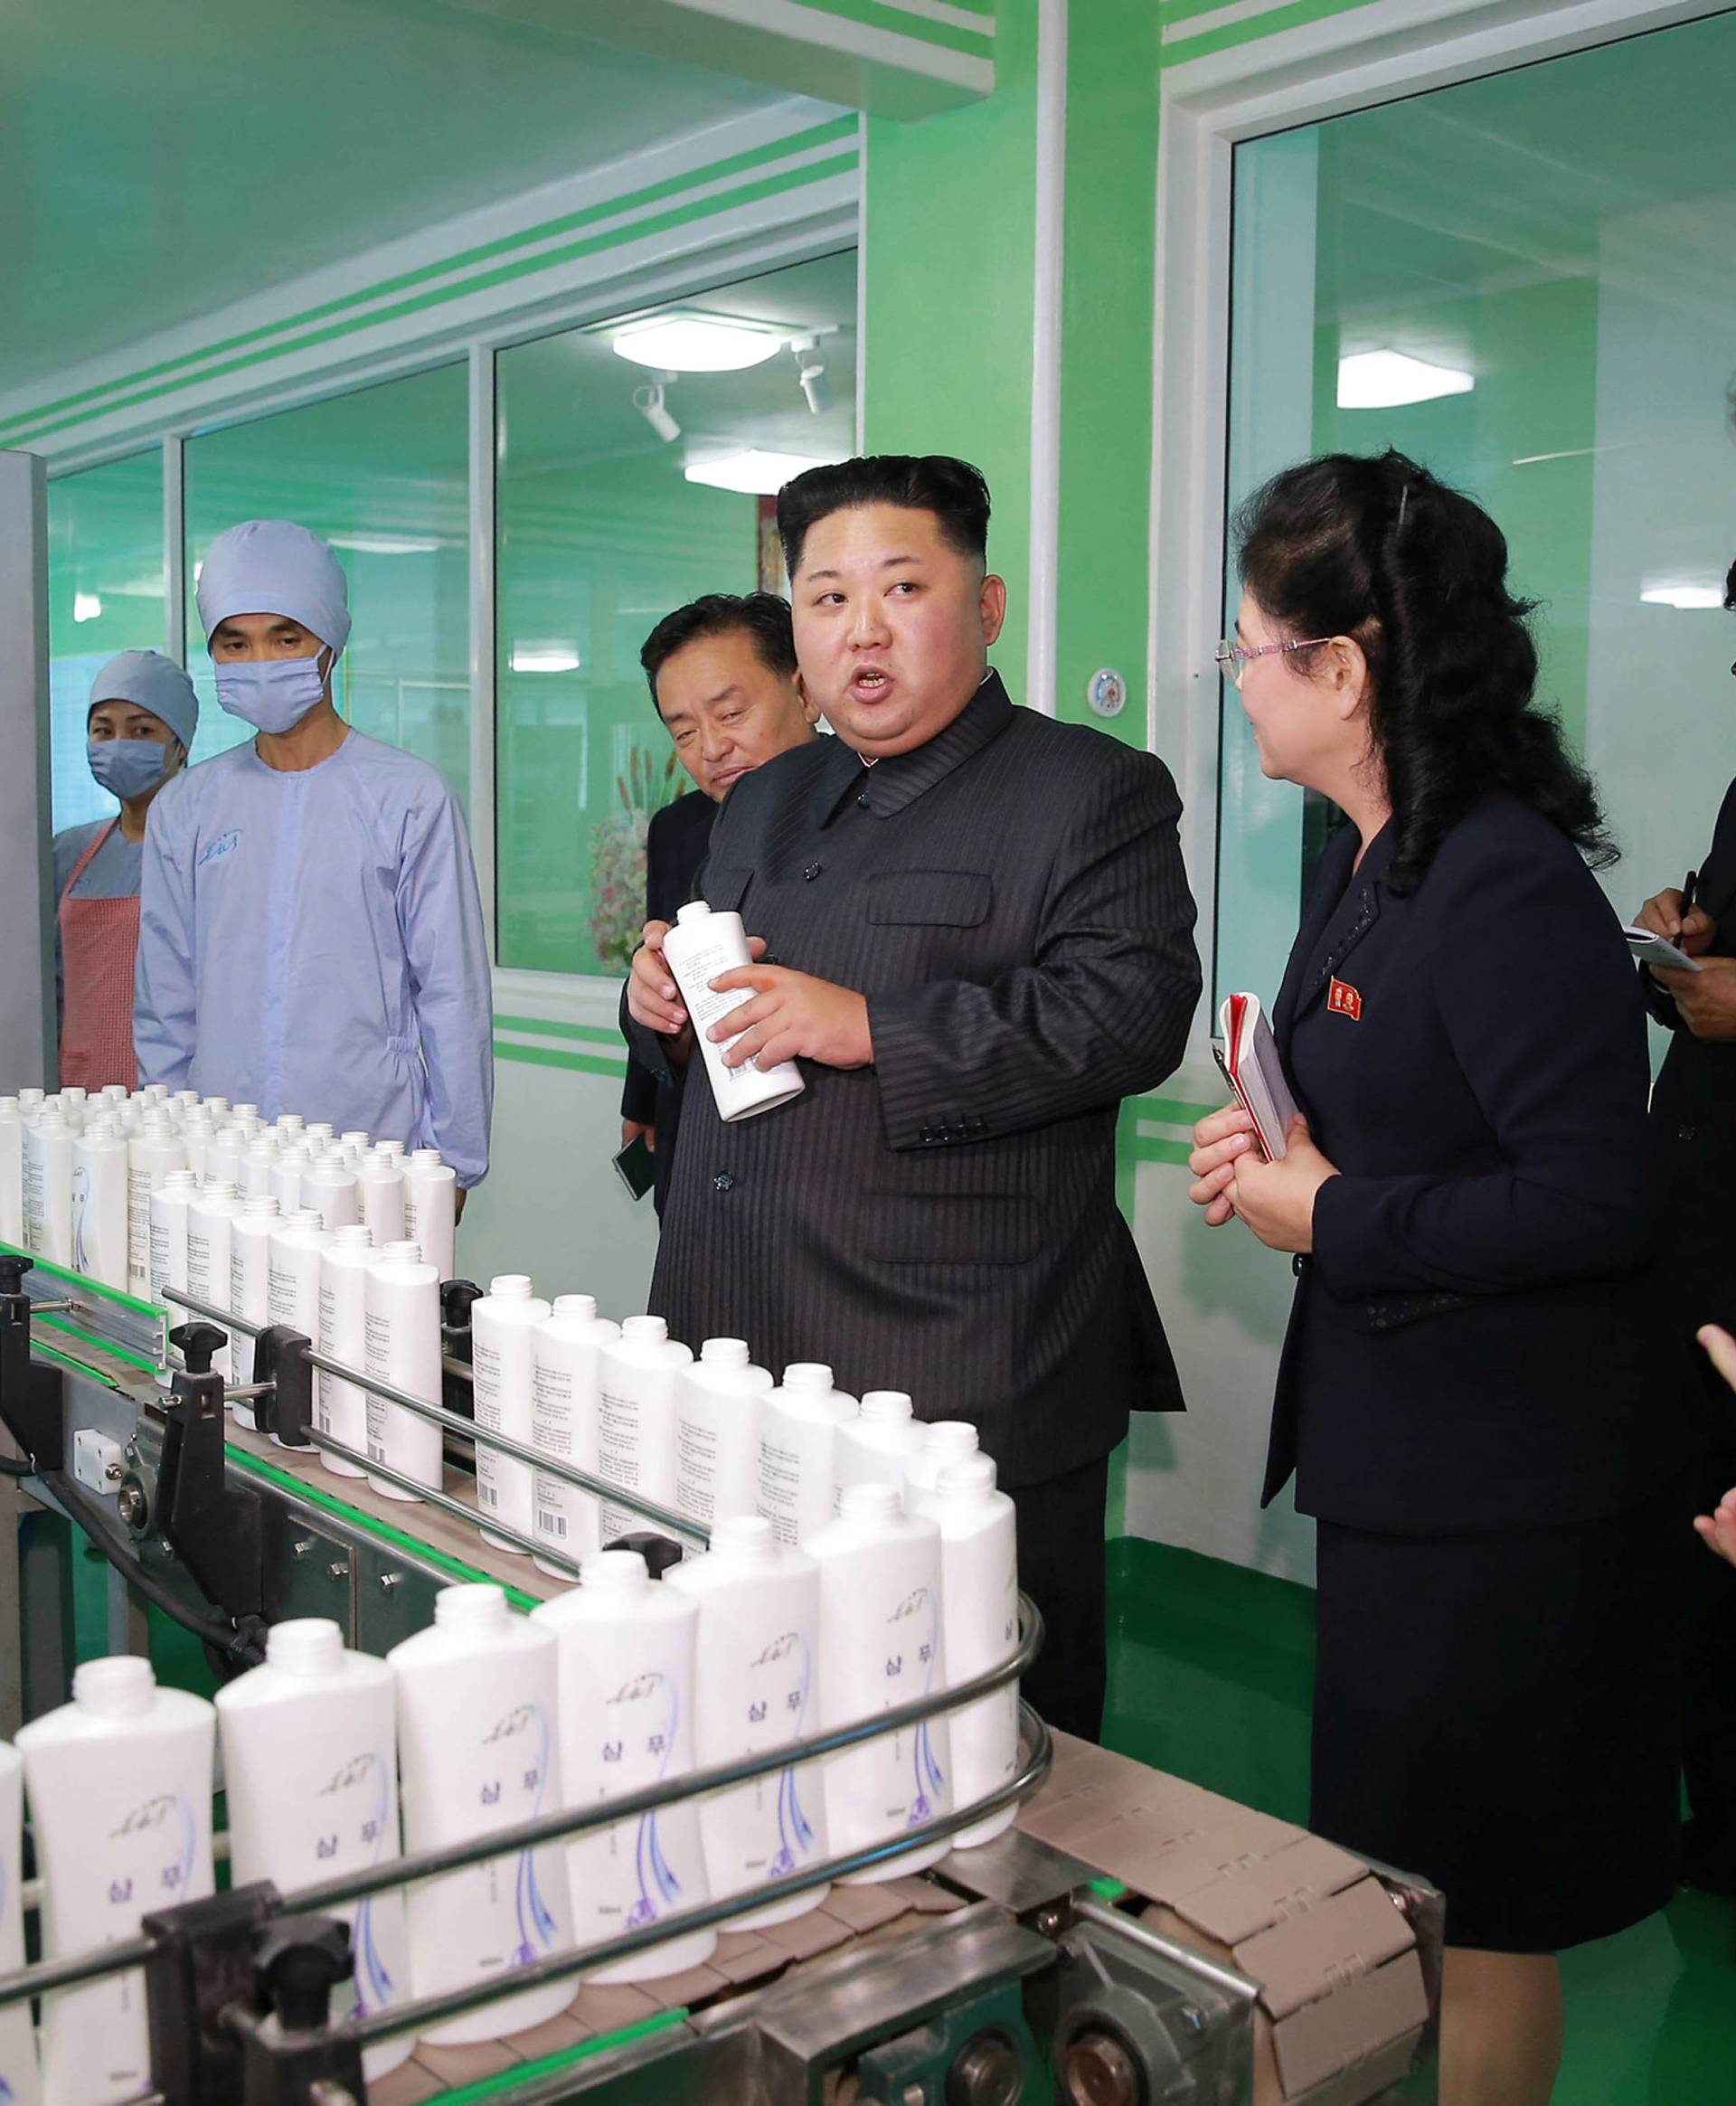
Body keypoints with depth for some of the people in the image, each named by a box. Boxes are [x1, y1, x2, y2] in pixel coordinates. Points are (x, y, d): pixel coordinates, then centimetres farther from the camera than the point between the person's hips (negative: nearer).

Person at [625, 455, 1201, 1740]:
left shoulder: (1091, 791, -3)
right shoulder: (764, 804, 20)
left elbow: (1133, 1010, -18)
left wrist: (870, 1029, -22)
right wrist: (659, 1005, 5)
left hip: (969, 1395, -6)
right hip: (740, 1378, 7)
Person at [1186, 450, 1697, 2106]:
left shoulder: (1507, 887, -22)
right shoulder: (1368, 860, 8)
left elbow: (1591, 1204, -26)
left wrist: (1336, 1218, -18)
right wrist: (1275, 1154, 2)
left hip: (1503, 1493, -10)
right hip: (1401, 1454, 10)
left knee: (1467, 1910, 8)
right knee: (1403, 1875, 24)